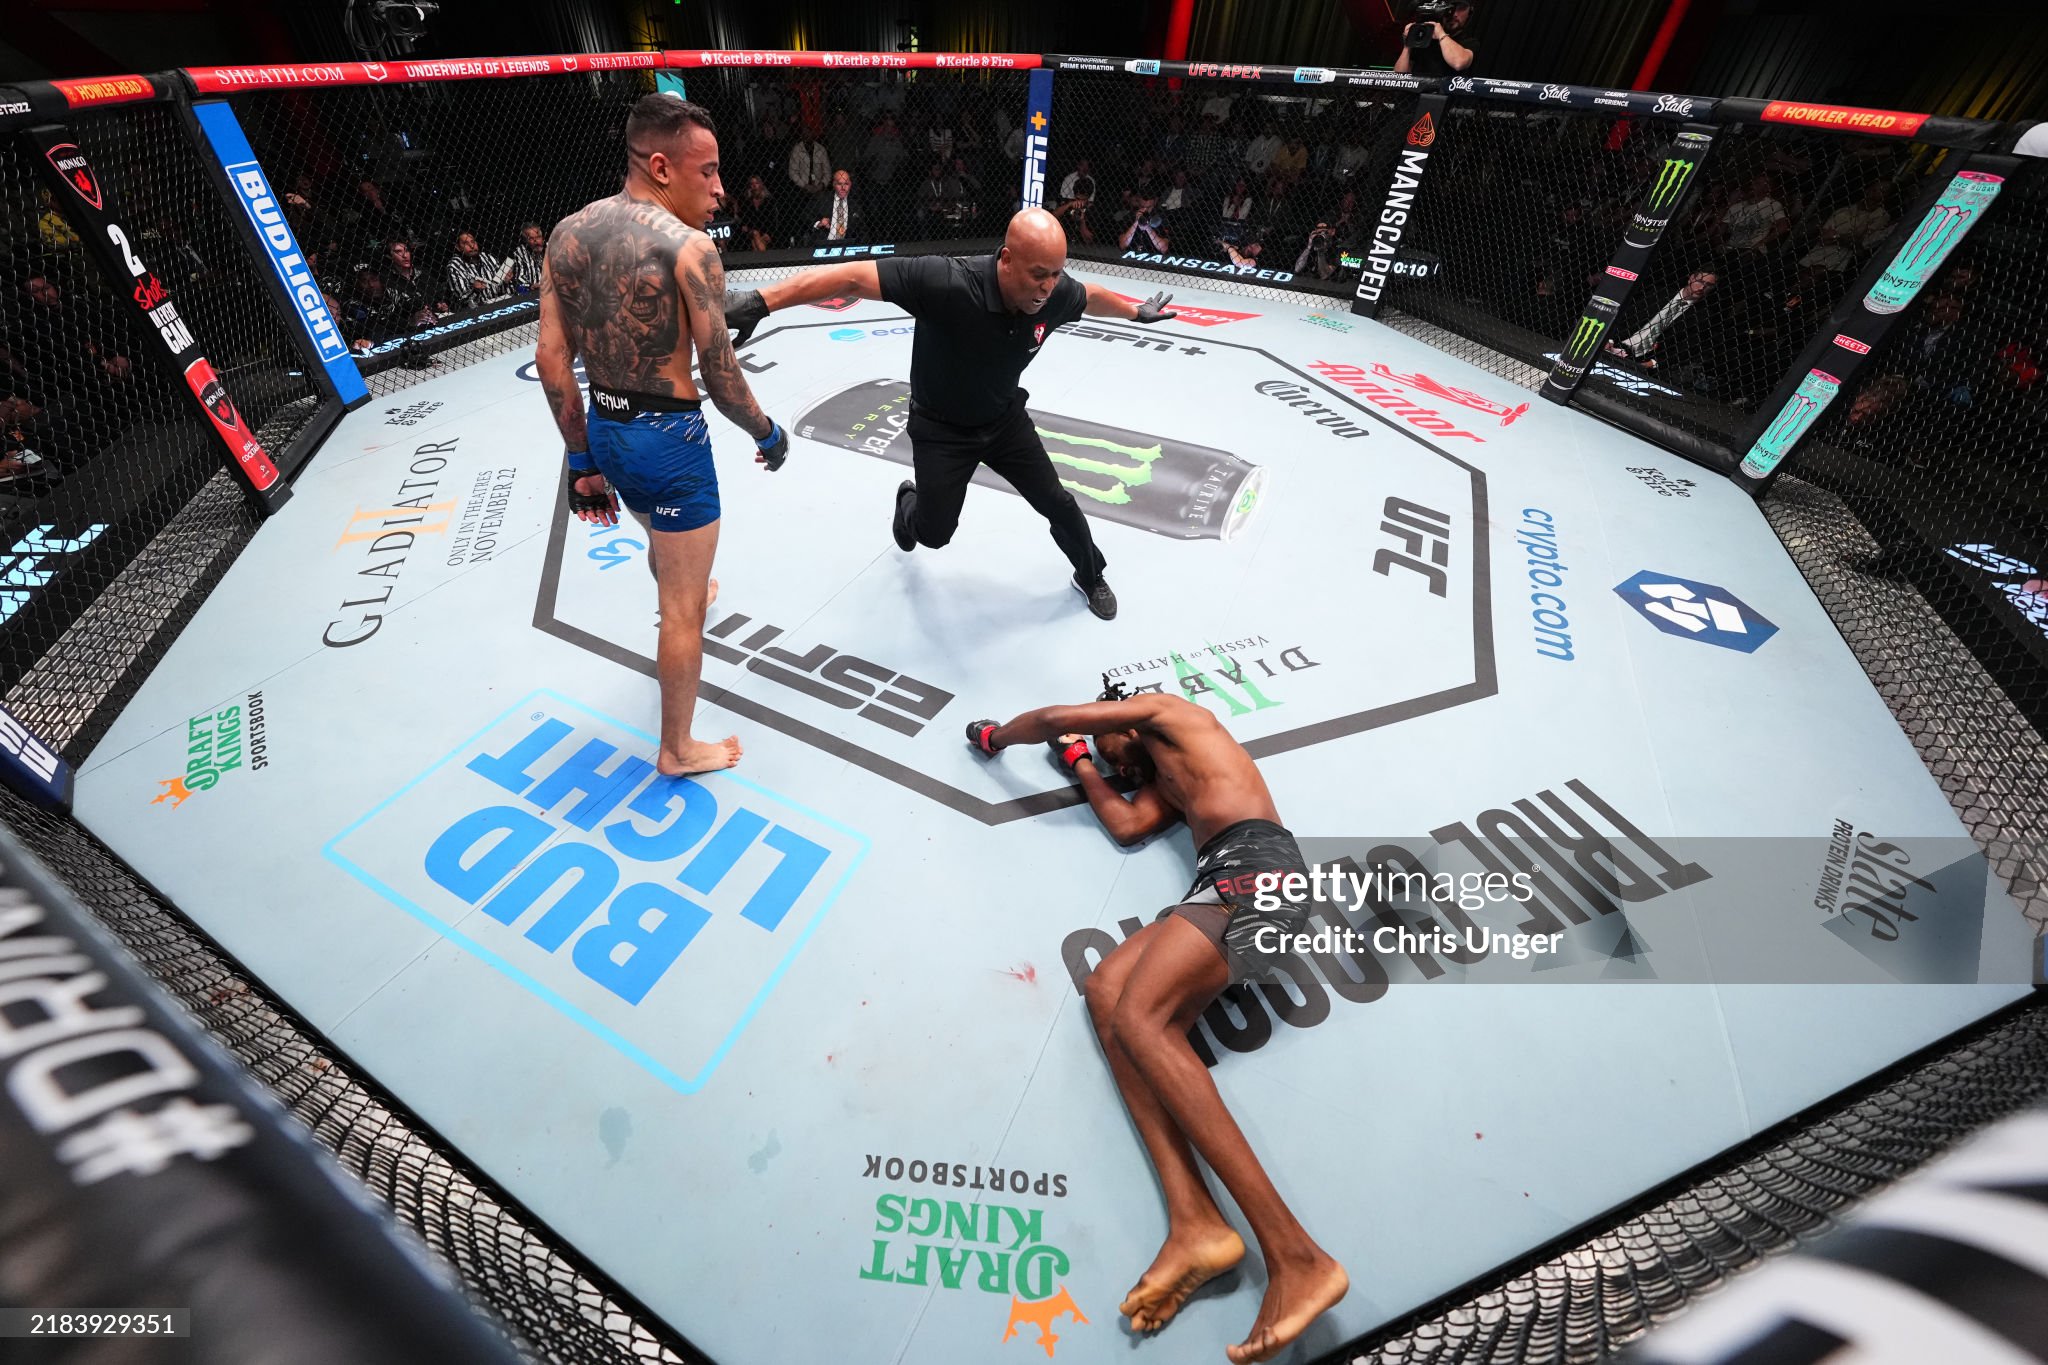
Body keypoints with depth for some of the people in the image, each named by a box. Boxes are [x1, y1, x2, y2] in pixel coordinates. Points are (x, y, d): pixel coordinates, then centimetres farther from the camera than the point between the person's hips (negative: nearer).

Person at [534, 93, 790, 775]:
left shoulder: (567, 233, 4)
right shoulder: (687, 246, -16)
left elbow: (551, 358, 3)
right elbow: (721, 379, -17)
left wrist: (582, 457, 9)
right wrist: (769, 434, 1)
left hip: (603, 429, 8)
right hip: (669, 437, -7)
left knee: (664, 536, 37)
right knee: (683, 608, 5)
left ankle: (685, 596, 69)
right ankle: (677, 749, 20)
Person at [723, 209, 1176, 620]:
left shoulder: (1056, 293, -19)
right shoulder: (948, 281, -37)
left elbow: (1092, 296, 5)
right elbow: (851, 276, -38)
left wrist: (1136, 312, 23)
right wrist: (760, 301, -43)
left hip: (1005, 417, 4)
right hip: (940, 427, -3)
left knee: (1057, 504, 5)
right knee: (934, 533, 5)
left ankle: (1090, 576, 34)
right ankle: (910, 502, 45)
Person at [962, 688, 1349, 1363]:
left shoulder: (1168, 710, 17)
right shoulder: (1165, 780, 39)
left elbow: (1056, 717, 13)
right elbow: (1127, 825, 24)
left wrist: (995, 736, 31)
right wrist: (1080, 763, 37)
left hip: (1254, 862, -9)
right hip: (1225, 883, 9)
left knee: (1137, 1016, -22)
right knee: (1105, 991, -9)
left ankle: (1294, 1255, -26)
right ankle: (1194, 1220, -22)